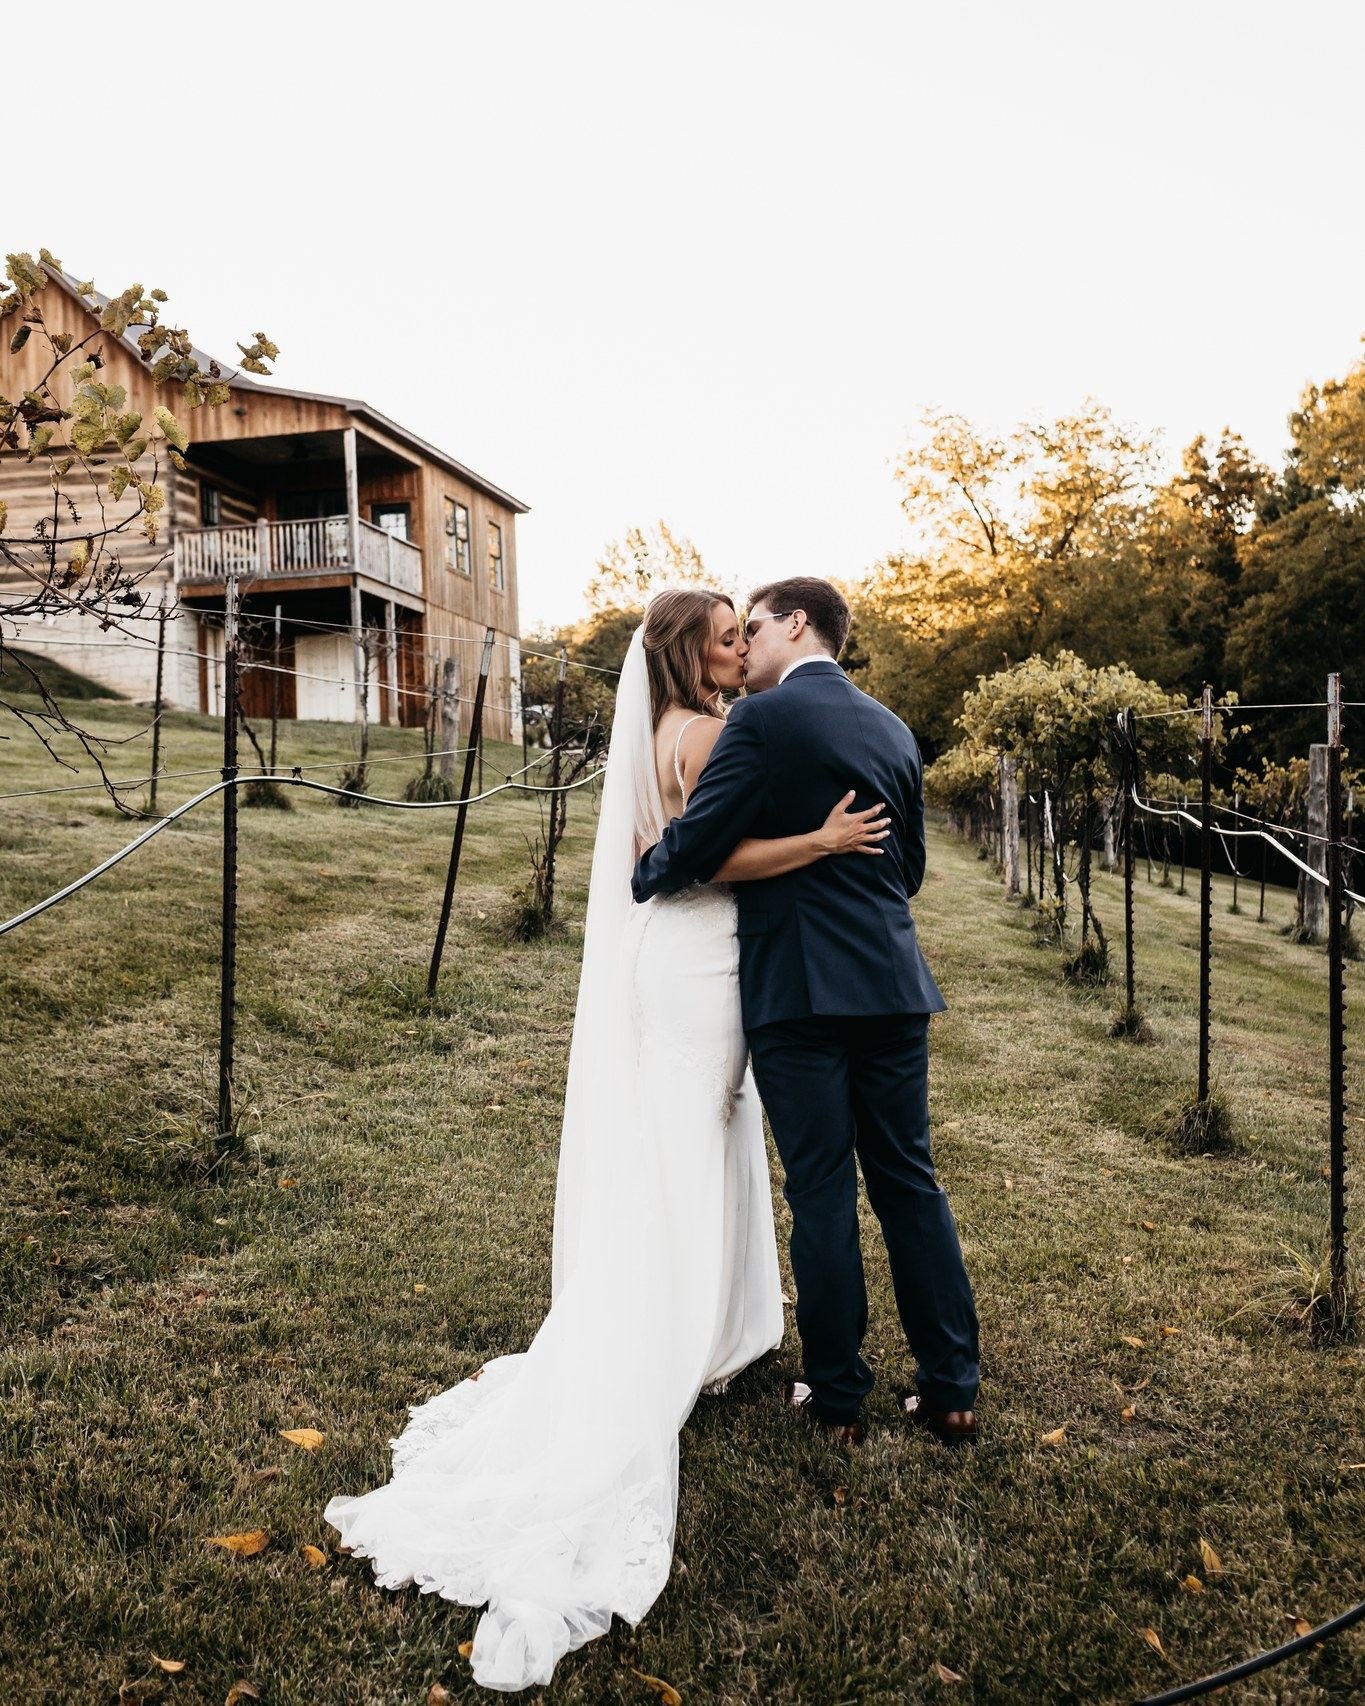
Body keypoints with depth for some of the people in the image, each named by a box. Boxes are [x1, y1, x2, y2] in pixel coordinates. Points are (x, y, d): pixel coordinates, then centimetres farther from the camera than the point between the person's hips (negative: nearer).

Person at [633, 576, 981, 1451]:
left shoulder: (764, 719, -9)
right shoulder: (894, 729, 12)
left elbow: (695, 844, -11)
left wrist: (641, 876, 8)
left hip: (800, 988, -6)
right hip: (893, 983, 6)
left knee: (823, 1192, 4)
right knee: (910, 1181, 13)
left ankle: (838, 1395, 16)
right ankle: (952, 1388, 20)